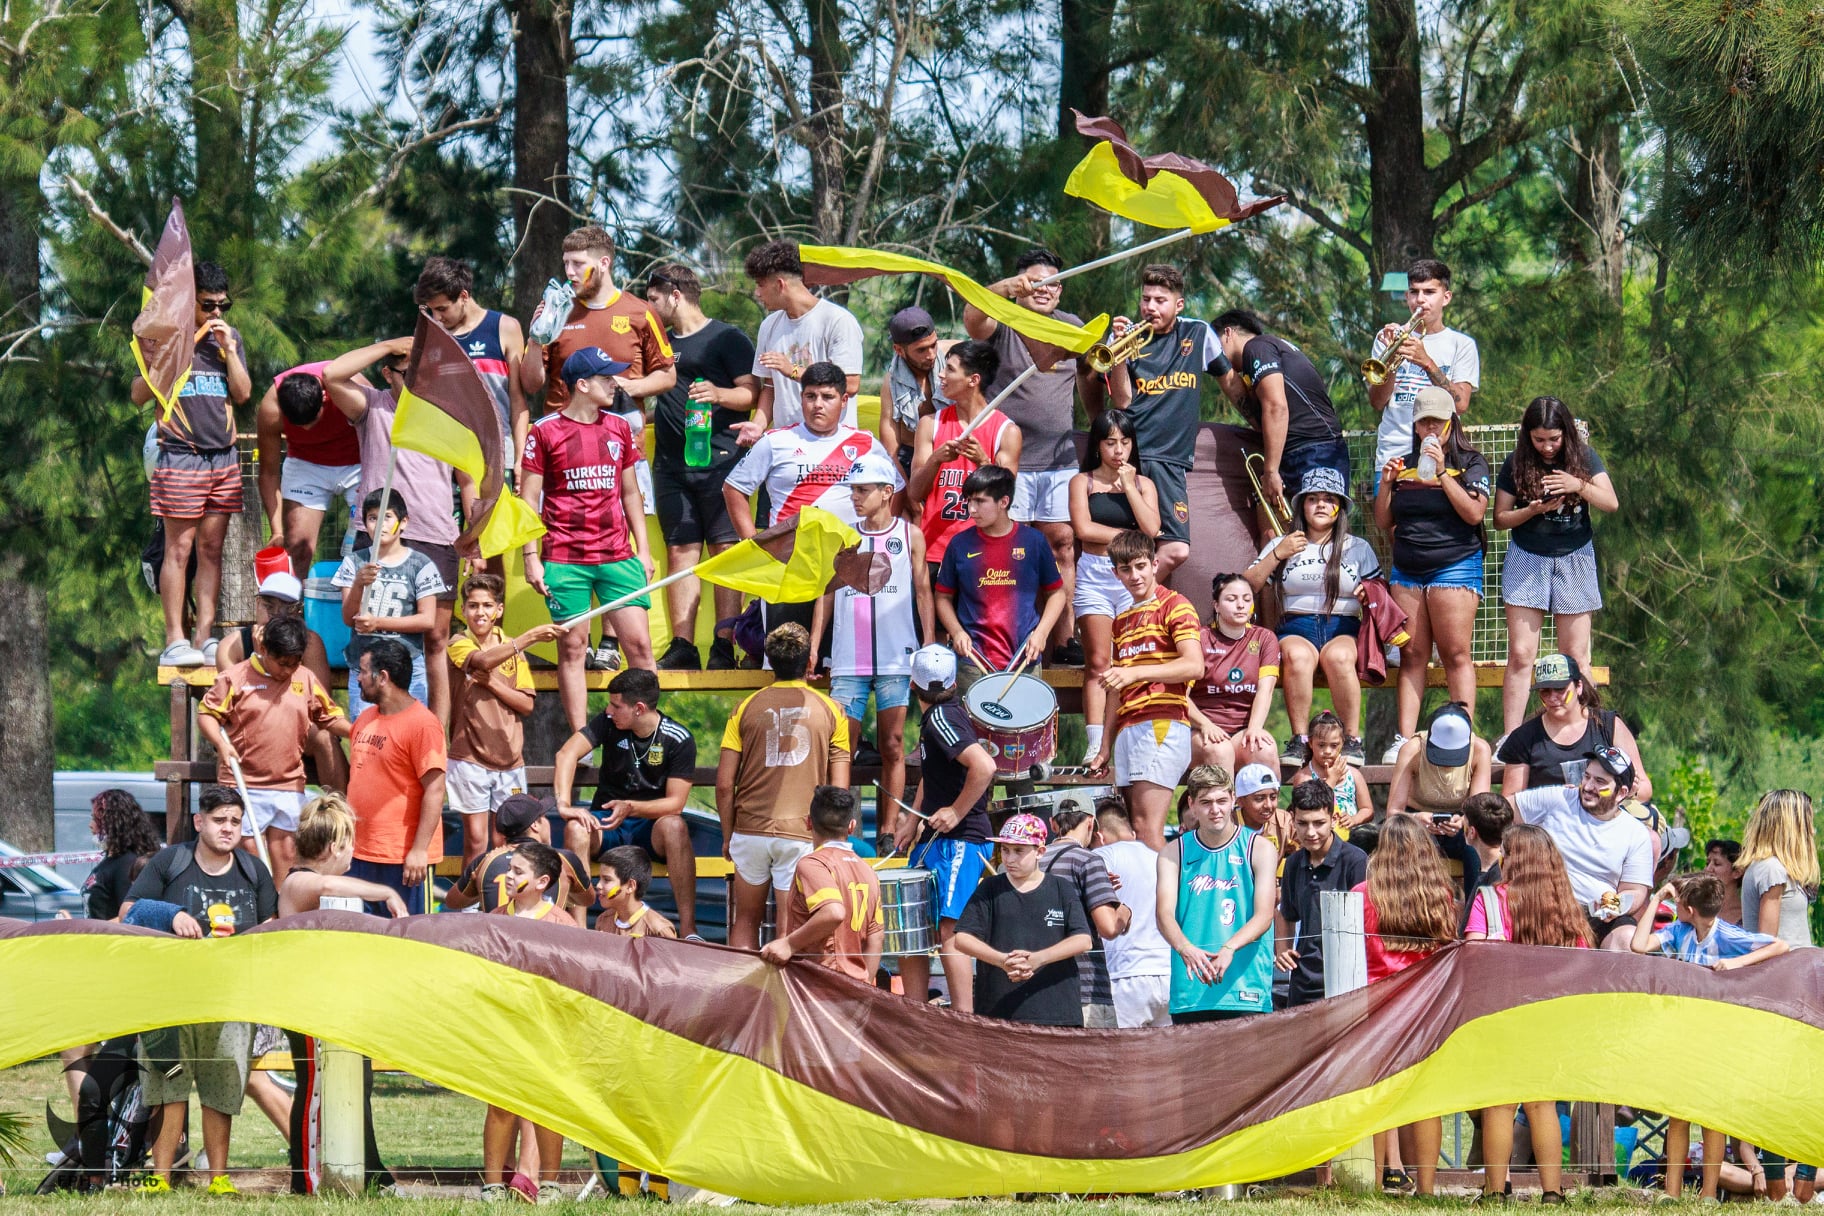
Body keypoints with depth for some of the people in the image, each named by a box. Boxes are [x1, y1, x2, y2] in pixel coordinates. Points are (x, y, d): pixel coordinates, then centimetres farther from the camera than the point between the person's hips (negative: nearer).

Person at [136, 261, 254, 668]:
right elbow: (138, 395, -1)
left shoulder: (230, 337, 14)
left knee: (212, 549, 4)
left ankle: (204, 638, 6)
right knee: (180, 548, -7)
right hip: (181, 456, -4)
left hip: (224, 457, 4)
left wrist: (228, 349, -3)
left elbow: (243, 394, 7)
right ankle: (175, 640, -7)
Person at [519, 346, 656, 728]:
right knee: (572, 647, 0)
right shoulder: (545, 432, -1)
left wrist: (643, 550, 14)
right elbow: (529, 499, 0)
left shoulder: (618, 428, 12)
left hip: (618, 556, 3)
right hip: (565, 560, -3)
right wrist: (531, 558, -5)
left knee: (639, 643, -4)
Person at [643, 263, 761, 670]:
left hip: (719, 461, -7)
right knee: (680, 551, 2)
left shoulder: (726, 338, 2)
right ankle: (682, 648, 1)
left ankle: (724, 648, -10)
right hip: (672, 464, 7)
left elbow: (752, 392, -6)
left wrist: (719, 394, -21)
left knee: (725, 550, -7)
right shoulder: (661, 343, 22)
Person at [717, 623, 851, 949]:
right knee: (790, 930, 0)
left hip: (751, 829, 1)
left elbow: (724, 784, 0)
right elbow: (839, 789, 0)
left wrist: (728, 834, 12)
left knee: (746, 919, 14)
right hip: (802, 834, -1)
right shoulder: (830, 711, 2)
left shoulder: (746, 708, 3)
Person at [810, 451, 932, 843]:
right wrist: (813, 646, 7)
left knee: (892, 747, 1)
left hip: (896, 660, -1)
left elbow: (923, 591, 8)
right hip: (848, 661, 1)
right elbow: (827, 591, 13)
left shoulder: (910, 535, 6)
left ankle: (888, 832, 4)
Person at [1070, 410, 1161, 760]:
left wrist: (1128, 488, -3)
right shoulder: (1082, 482, 8)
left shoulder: (1142, 484, 12)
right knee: (1098, 664, -8)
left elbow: (1151, 529, -3)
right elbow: (1084, 528, -6)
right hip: (1093, 576, -1)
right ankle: (1096, 745, -12)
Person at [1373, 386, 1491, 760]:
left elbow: (1473, 512, -11)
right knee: (1411, 656, 1)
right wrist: (1386, 483, 1)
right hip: (1406, 570, 5)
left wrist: (1442, 473, -14)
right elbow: (1383, 522, 16)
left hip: (1455, 565, -5)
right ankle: (1404, 739, -2)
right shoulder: (1405, 466, 16)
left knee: (1456, 654, -10)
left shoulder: (1470, 463, 4)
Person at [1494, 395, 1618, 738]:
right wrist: (1534, 510, -18)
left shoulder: (1583, 458, -1)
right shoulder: (1516, 464, -2)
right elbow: (1500, 518, 0)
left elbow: (1611, 503, -9)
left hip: (1574, 560, 0)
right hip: (1527, 561, 0)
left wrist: (1579, 485, -26)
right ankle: (1510, 738, -6)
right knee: (1521, 655, -6)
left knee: (1576, 658, 1)